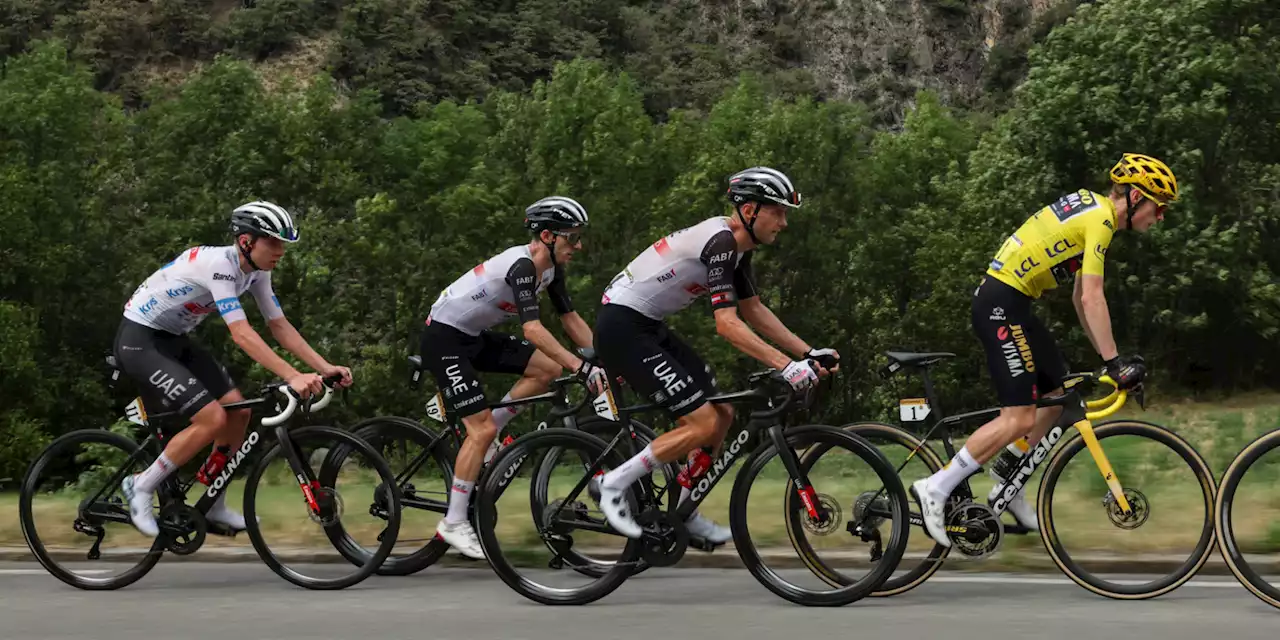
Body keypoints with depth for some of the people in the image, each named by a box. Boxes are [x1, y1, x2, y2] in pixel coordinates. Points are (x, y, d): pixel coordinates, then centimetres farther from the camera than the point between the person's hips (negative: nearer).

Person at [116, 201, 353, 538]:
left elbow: (279, 325, 3)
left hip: (173, 340, 9)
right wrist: (293, 377, -42)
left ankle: (214, 507, 16)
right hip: (139, 340, -9)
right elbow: (242, 334, -36)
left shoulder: (256, 271, -2)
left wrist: (324, 367, -8)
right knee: (212, 419, -18)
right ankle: (141, 487, -2)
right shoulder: (218, 264, -29)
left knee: (238, 410, 1)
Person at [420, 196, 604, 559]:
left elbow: (571, 319, 7)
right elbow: (532, 328, -36)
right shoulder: (522, 265, -26)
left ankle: (480, 441, 5)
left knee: (549, 369, -4)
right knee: (483, 429, -15)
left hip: (474, 337, 9)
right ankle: (453, 524, -8)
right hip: (444, 338, -9)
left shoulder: (550, 269, 2)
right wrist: (580, 366, -40)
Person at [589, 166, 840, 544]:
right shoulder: (720, 241, -21)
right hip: (622, 329, -10)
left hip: (648, 328, 10)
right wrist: (786, 367, -29)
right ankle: (613, 484, -5)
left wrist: (808, 353, 9)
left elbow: (754, 311, 17)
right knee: (703, 424, -15)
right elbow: (727, 324, -26)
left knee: (722, 414, 9)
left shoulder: (737, 246, 10)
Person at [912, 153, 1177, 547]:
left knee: (1060, 394, 14)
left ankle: (1008, 481, 19)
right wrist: (1114, 362, -18)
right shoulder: (1100, 219, -13)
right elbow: (1092, 299, -20)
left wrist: (1107, 357, 20)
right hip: (1002, 304, -10)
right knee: (1019, 418, -13)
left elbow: (1081, 299, 22)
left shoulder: (1092, 210, 18)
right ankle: (936, 488, -9)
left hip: (1011, 305, 10)